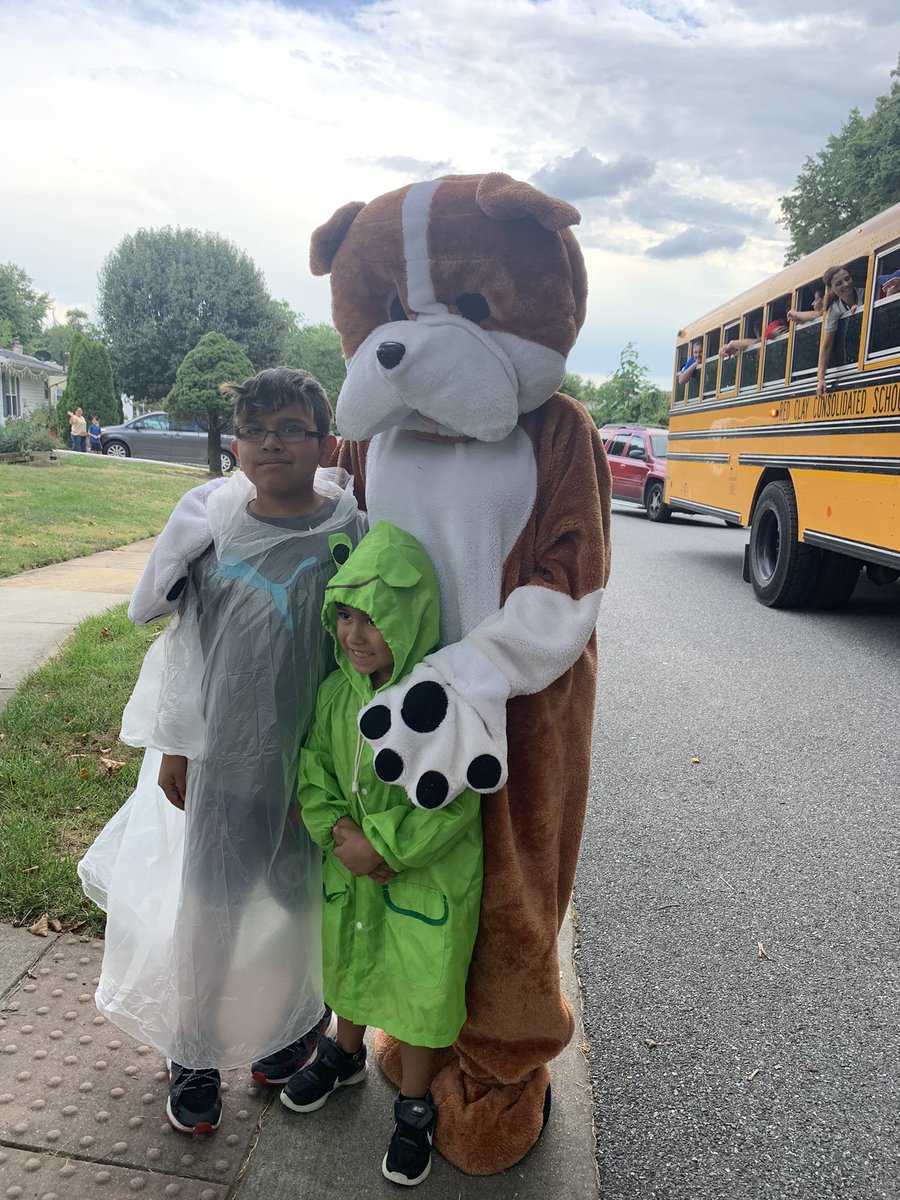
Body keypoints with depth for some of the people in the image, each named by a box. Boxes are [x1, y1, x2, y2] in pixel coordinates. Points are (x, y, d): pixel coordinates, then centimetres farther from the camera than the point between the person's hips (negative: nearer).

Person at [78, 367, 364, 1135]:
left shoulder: (348, 535, -10)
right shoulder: (212, 525, -3)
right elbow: (189, 640, 4)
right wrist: (174, 746, 6)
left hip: (306, 759, -1)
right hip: (220, 756, 2)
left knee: (299, 901, 17)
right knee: (206, 907, 13)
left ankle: (300, 1019, 46)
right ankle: (195, 1055, 37)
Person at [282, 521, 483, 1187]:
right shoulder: (336, 690, -7)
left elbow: (453, 804, -23)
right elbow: (313, 765, 3)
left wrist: (382, 847, -21)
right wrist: (336, 828, -12)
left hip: (428, 881, -5)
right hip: (351, 870, 6)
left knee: (422, 989, 12)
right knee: (351, 964, 27)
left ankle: (414, 1107, 38)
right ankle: (345, 1055, 56)